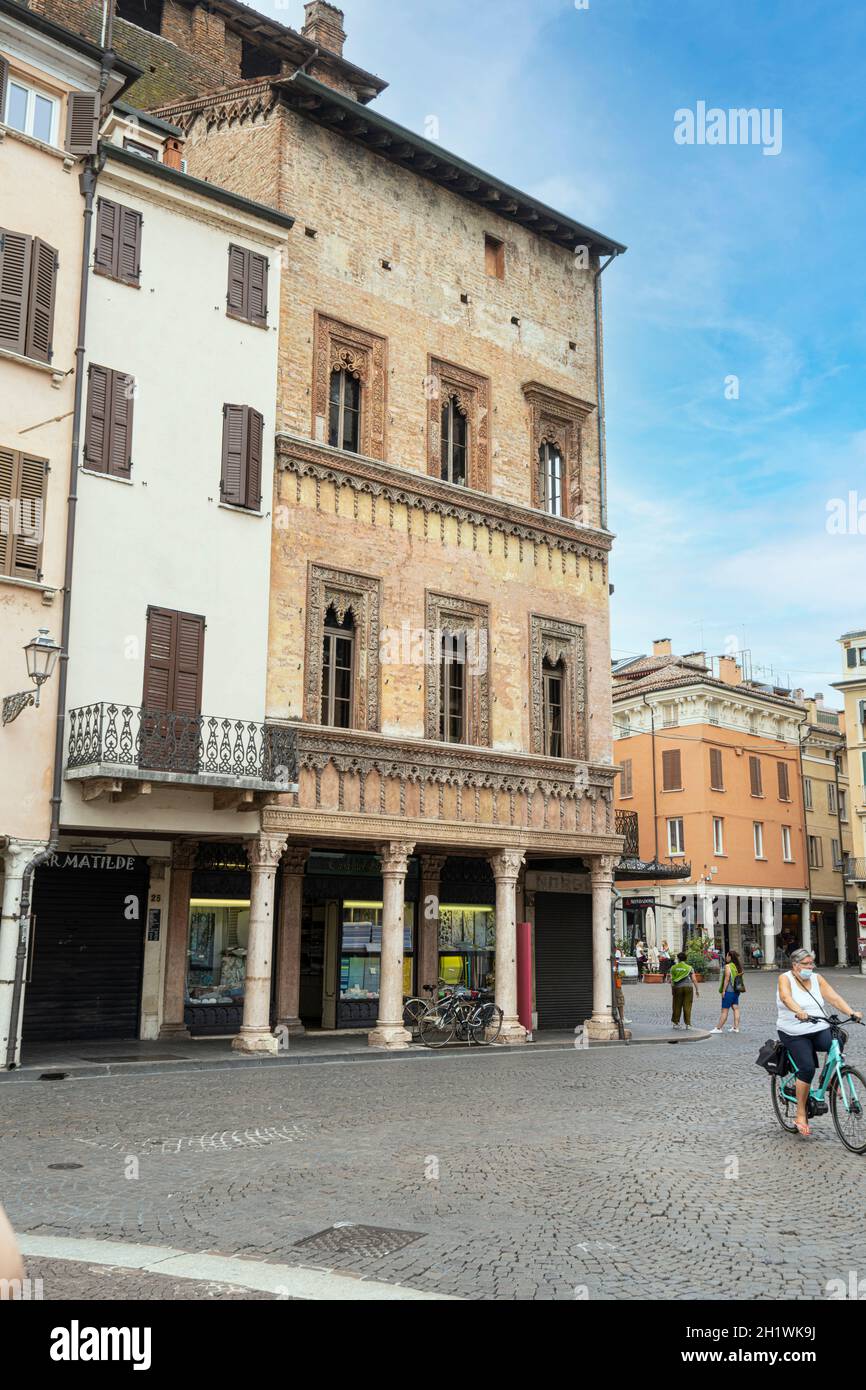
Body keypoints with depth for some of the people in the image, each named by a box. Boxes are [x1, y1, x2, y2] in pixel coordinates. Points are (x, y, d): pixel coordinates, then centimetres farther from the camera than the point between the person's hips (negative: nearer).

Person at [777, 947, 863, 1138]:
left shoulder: (817, 979, 9)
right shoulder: (785, 978, -4)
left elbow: (834, 997, -2)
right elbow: (786, 997, -24)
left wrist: (852, 1012, -19)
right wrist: (799, 1012, -43)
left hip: (819, 1030, 4)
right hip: (794, 1034, -4)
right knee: (807, 1067, -21)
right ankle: (801, 1115, -7)